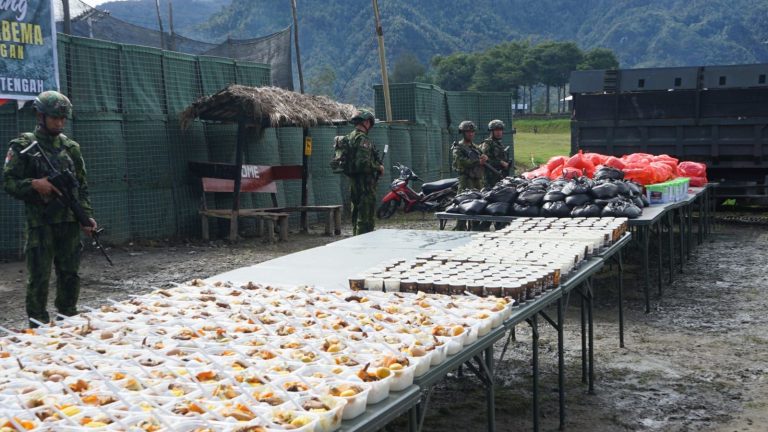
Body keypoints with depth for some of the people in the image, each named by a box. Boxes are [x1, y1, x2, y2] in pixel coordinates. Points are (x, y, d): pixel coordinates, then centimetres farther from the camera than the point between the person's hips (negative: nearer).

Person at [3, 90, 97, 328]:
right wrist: (35, 185, -20)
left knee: (70, 274, 9)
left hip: (69, 221, 4)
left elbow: (82, 185, 13)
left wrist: (87, 215, 3)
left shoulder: (71, 147, 11)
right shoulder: (23, 146, -1)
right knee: (39, 277, -2)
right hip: (40, 222, -4)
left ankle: (69, 319, 20)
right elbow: (8, 181, -4)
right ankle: (38, 326, 6)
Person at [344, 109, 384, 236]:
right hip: (365, 182, -10)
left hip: (353, 181, 10)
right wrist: (379, 168, -11)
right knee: (365, 216, -7)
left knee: (356, 214, 16)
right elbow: (363, 163, -26)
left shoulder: (350, 137, 14)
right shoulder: (362, 139, -16)